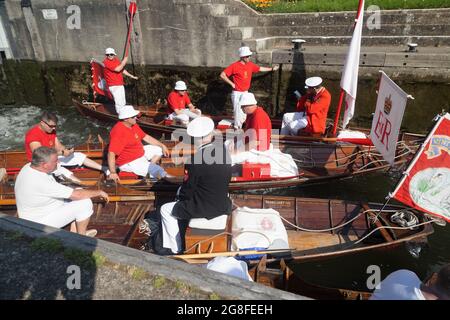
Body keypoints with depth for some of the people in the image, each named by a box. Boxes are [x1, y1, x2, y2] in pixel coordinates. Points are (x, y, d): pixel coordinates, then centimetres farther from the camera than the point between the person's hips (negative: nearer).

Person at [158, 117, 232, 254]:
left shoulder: (194, 159, -26)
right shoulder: (224, 151, -6)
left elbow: (188, 190, -17)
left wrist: (181, 195, 8)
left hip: (203, 209, -7)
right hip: (223, 206, 7)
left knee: (166, 210, 15)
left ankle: (175, 248, 26)